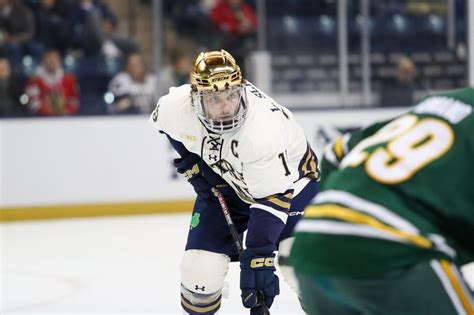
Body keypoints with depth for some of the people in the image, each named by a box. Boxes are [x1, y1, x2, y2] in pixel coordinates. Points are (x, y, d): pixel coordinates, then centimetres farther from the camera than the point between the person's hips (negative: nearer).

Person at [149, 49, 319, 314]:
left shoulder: (263, 127, -39)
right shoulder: (178, 105, -25)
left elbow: (272, 200, -37)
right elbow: (164, 122, 2)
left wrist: (256, 259, -41)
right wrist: (191, 162, -4)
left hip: (288, 176, -4)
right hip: (224, 183, 4)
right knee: (200, 269, -6)